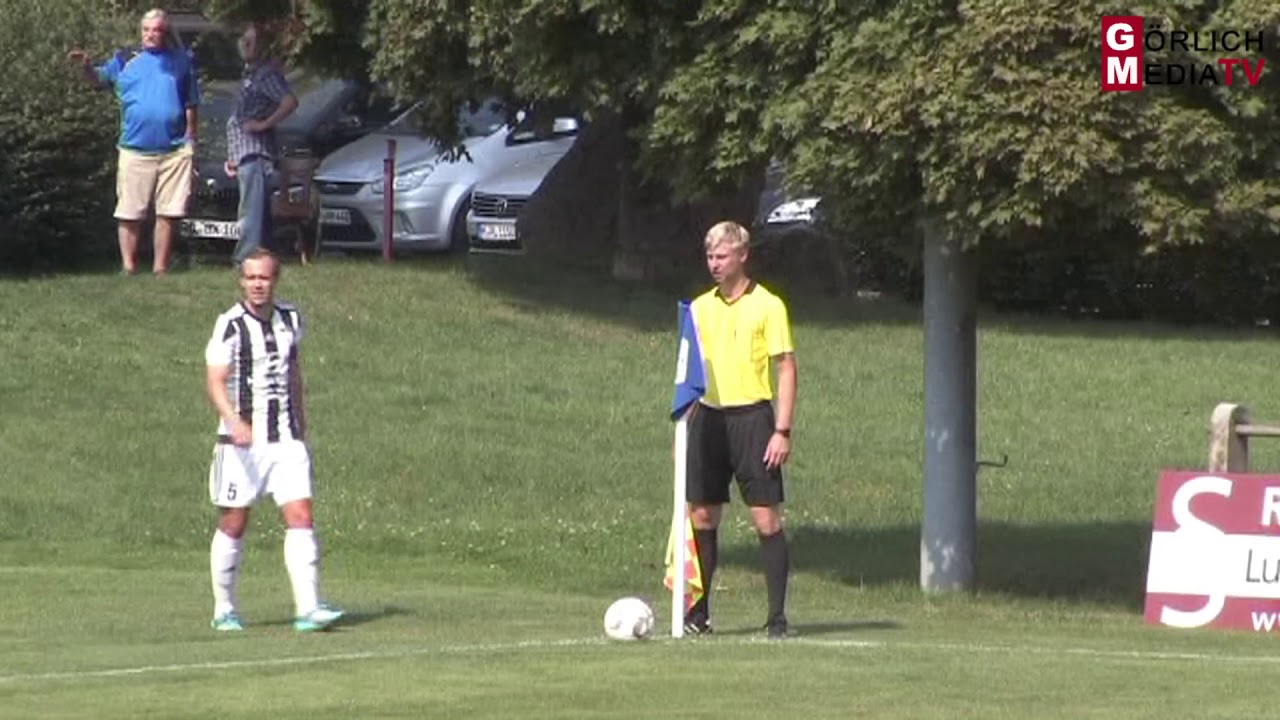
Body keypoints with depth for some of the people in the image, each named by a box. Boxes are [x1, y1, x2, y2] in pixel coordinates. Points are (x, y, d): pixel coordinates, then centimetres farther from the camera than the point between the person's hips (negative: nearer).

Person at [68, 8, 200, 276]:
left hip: (174, 150, 1)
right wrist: (86, 66, -21)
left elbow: (191, 105, 13)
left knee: (168, 214, 1)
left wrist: (191, 141, 7)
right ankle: (128, 268, 5)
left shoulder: (182, 61, 11)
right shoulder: (126, 60, 8)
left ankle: (160, 269, 8)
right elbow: (99, 78, 0)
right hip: (135, 150, -1)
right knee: (130, 214, -1)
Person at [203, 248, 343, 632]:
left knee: (300, 517, -8)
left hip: (286, 439, 4)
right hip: (242, 441, -4)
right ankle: (224, 610, 18)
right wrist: (233, 421, -36)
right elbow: (215, 381, -19)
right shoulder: (231, 325, -10)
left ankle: (308, 608, -13)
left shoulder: (290, 319, 8)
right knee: (234, 524, 5)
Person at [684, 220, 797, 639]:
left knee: (766, 518, -6)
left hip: (751, 416, -5)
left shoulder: (767, 306, -2)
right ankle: (698, 612, 12)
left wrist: (782, 431, -11)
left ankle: (777, 616, -2)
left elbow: (786, 369, -4)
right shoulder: (700, 307, 13)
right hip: (708, 417, 5)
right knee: (702, 516, 5)